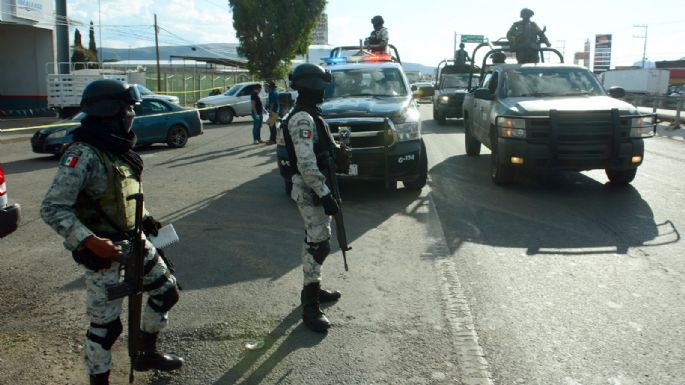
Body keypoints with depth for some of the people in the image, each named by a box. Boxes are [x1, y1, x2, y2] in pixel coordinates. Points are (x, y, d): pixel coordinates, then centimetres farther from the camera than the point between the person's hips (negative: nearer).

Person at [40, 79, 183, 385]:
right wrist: (90, 241, -31)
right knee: (106, 323, 0)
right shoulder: (83, 154, -21)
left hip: (132, 239, 9)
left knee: (166, 291, 17)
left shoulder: (117, 148, 6)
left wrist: (144, 217, 10)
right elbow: (52, 208, -24)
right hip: (102, 249, -9)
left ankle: (146, 354, 36)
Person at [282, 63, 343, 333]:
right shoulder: (302, 119, -20)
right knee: (318, 244, -10)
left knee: (315, 240, 19)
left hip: (314, 187, 11)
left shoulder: (309, 115, 13)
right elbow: (306, 164, -28)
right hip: (309, 190, -11)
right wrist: (325, 194, -28)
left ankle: (312, 288, 33)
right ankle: (310, 307, -4)